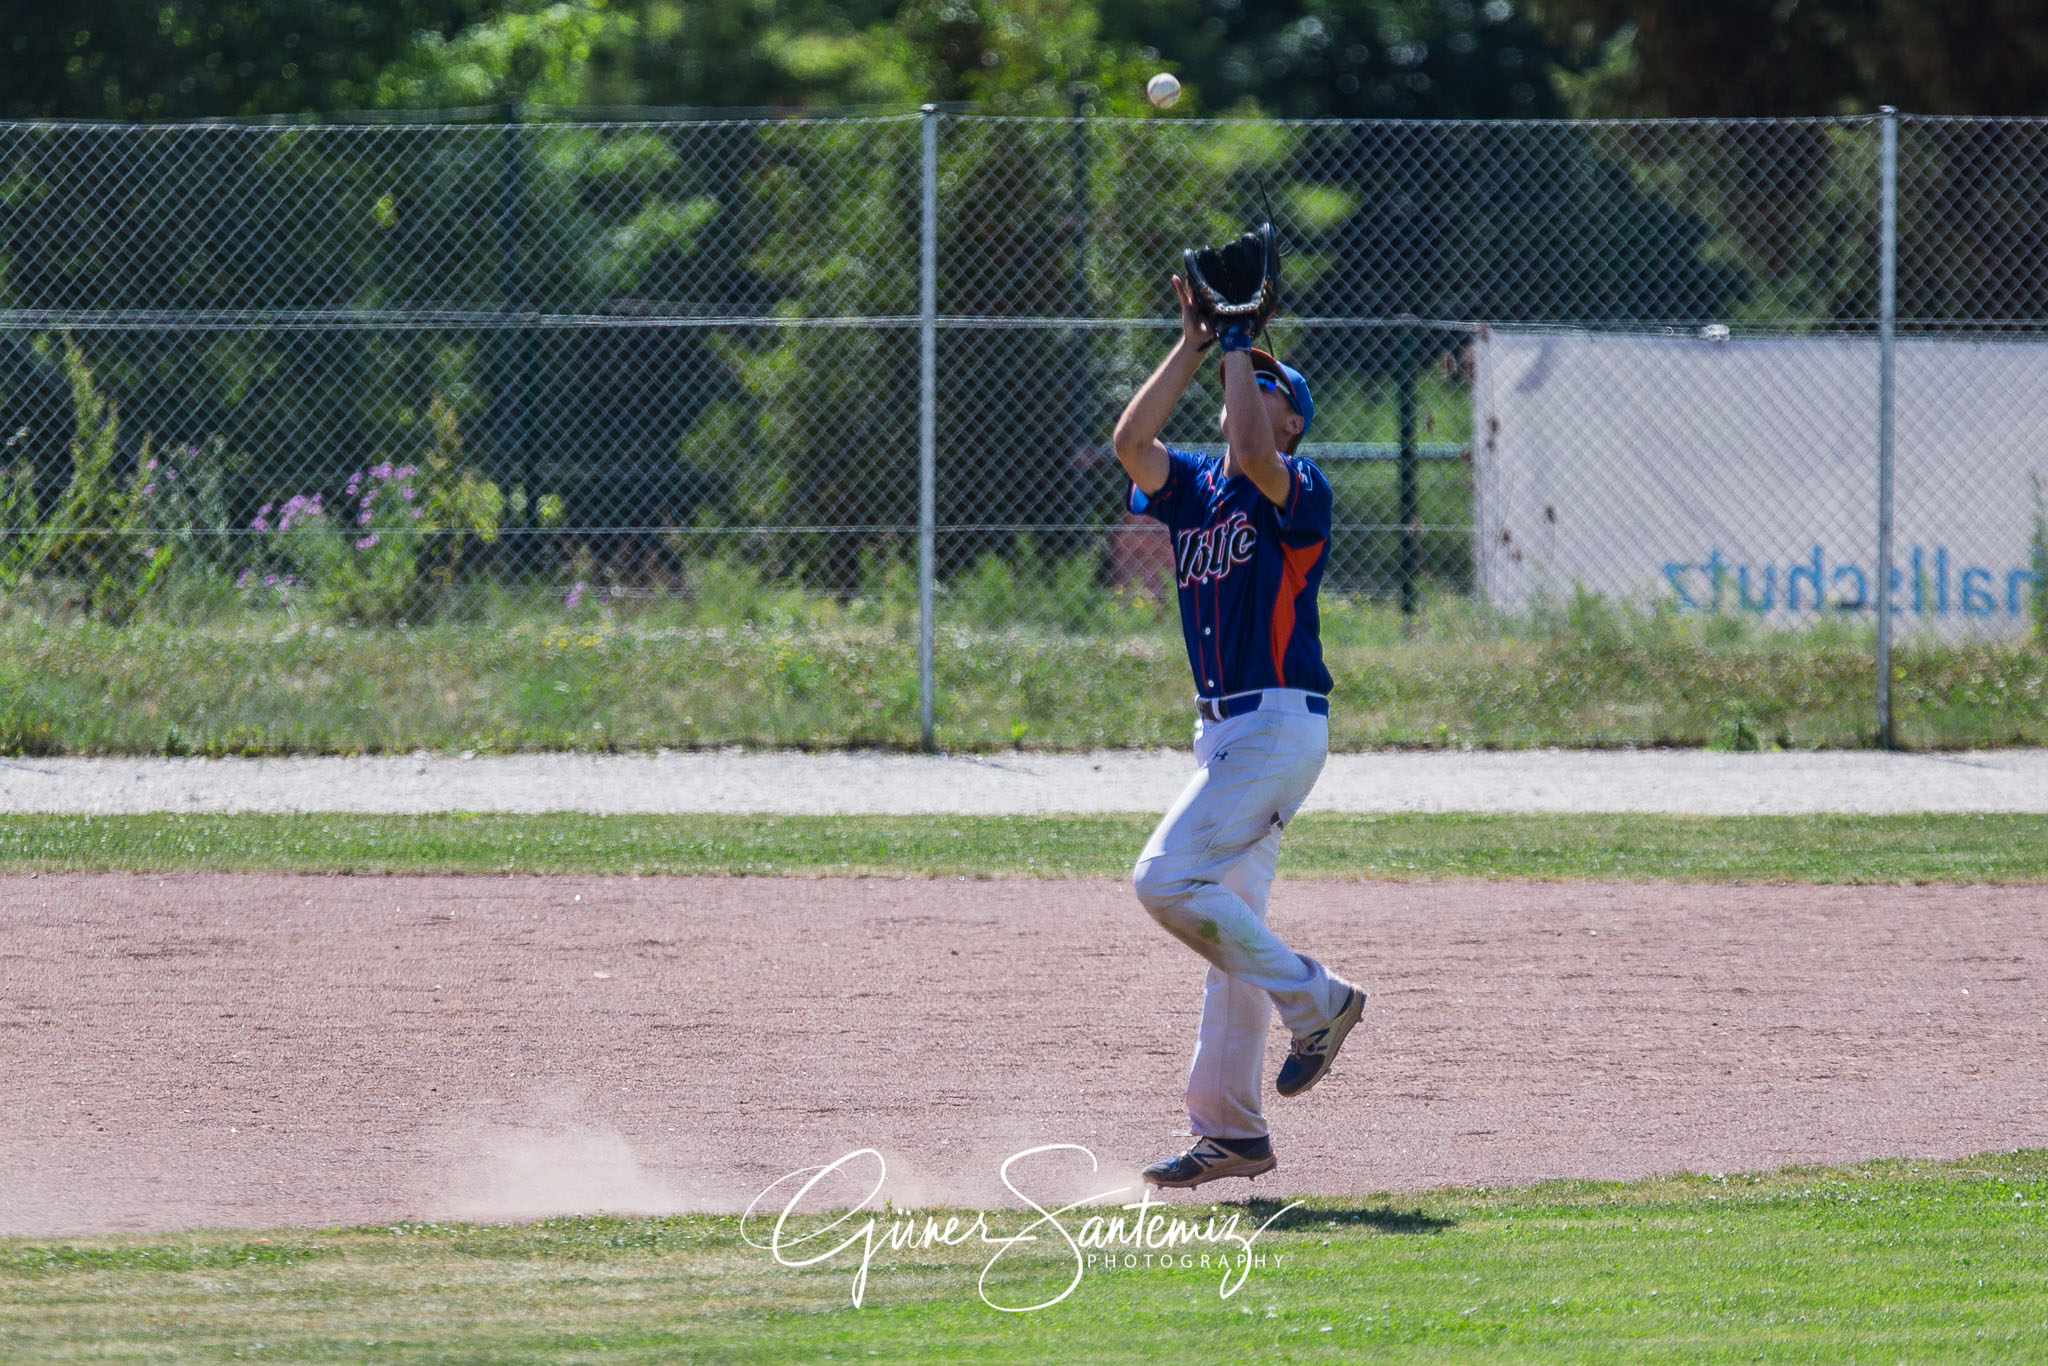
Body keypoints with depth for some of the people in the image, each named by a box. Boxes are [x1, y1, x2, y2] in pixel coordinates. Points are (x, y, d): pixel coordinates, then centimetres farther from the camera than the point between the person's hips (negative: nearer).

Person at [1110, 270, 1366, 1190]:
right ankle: (1230, 1134, 12)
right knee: (1228, 923, 9)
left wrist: (1240, 351, -14)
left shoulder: (1299, 489, -6)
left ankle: (1312, 1001, -6)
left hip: (1279, 723, -8)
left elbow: (1252, 455, -27)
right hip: (1224, 729, 8)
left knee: (1168, 879, -19)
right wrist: (1195, 344, 0)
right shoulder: (1193, 488, 14)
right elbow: (1130, 439, -1)